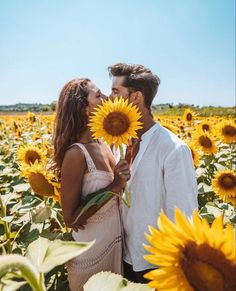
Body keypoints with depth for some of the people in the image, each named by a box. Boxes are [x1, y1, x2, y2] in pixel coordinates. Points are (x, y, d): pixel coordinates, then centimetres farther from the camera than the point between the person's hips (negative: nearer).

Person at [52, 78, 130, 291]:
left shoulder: (103, 145, -3)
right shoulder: (76, 154, -25)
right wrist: (112, 188, -26)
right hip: (91, 250, -7)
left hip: (116, 240, 7)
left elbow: (123, 187, 4)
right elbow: (70, 219, -20)